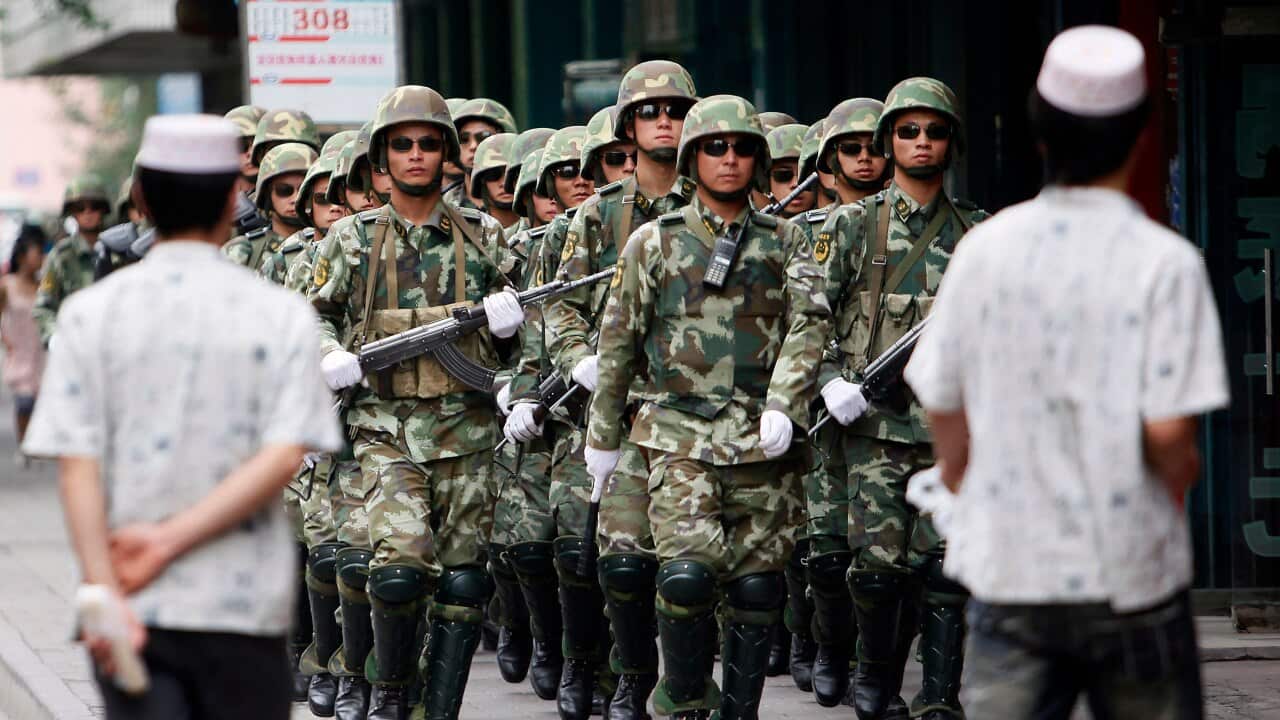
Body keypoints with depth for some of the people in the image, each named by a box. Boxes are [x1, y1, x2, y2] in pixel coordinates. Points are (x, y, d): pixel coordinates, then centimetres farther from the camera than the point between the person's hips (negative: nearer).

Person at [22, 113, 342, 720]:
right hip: (243, 605, 0)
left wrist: (105, 592, -13)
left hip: (131, 613, 0)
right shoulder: (282, 315, -1)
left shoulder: (89, 313, 1)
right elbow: (283, 457, -12)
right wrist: (172, 541, -12)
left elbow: (76, 464, -8)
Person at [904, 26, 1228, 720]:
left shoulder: (984, 248, 0)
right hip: (1131, 574, -3)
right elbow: (1167, 430, -16)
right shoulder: (1165, 262, -10)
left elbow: (945, 409, 5)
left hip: (1006, 566, 3)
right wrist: (1182, 477, 6)